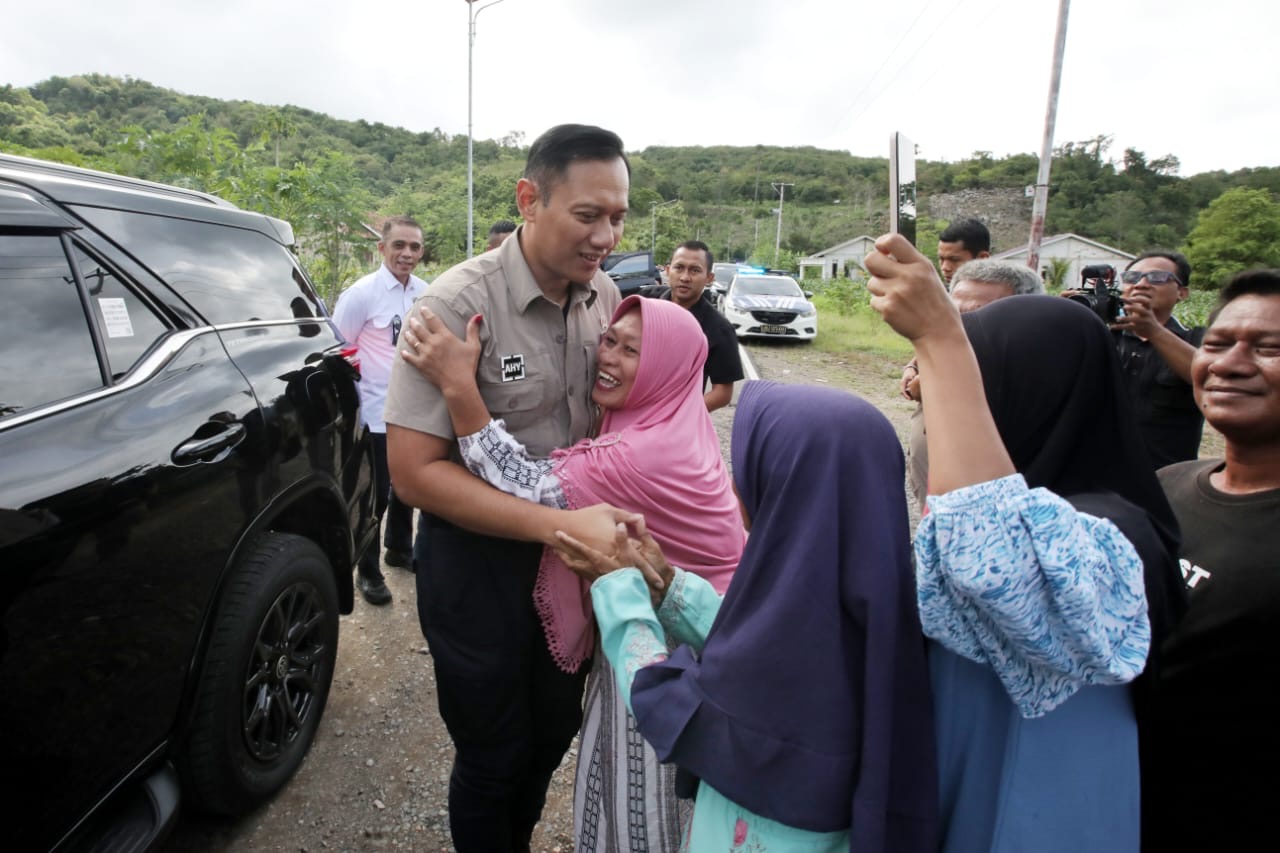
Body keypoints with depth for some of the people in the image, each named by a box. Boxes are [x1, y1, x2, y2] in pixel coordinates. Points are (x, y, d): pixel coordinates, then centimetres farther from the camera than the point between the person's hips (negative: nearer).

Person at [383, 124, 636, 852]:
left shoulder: (606, 296, -5)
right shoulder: (458, 304, -22)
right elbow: (415, 471, -23)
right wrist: (560, 523, -30)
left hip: (574, 550, 6)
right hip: (481, 558, -5)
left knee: (554, 734, 25)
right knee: (494, 756, 15)